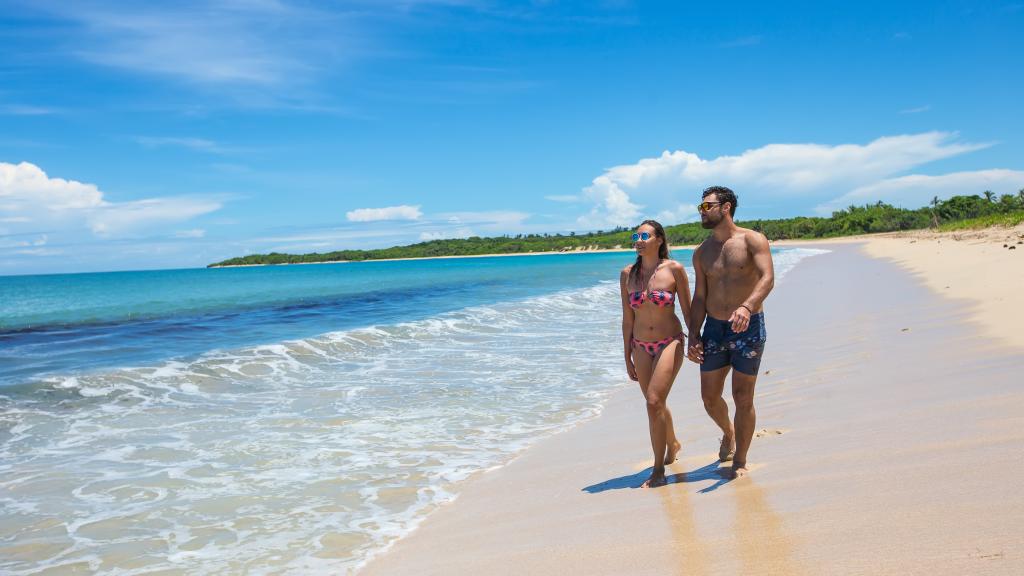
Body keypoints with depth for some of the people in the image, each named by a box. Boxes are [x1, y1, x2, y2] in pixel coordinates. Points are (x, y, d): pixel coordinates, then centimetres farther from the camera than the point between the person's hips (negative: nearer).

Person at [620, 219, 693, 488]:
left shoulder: (674, 269, -8)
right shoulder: (627, 274, 1)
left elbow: (687, 311, -1)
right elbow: (627, 319, 6)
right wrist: (628, 358, 7)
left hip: (670, 343, -4)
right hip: (642, 347, 4)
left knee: (654, 402, -16)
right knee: (656, 404, 15)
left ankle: (658, 470, -4)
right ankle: (672, 444, 44)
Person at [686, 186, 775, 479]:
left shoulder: (752, 240, -6)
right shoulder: (701, 253, 9)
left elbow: (767, 278, -20)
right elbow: (700, 297, 11)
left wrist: (747, 307, -38)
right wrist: (693, 336, 1)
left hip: (748, 327, -4)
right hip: (714, 329, 5)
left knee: (743, 398, 1)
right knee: (710, 398, 7)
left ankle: (740, 461, 17)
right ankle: (728, 434, 38)